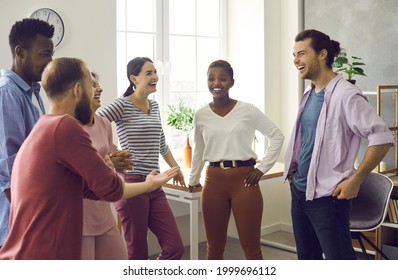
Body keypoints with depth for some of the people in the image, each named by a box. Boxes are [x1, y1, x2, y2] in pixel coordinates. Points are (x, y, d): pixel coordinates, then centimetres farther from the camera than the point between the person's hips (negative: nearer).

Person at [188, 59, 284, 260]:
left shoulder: (247, 110, -3)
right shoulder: (201, 115, 5)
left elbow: (277, 136, 3)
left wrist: (262, 168, -2)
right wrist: (193, 181, 23)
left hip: (244, 179, -2)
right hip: (213, 181, 3)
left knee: (251, 247, 5)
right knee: (214, 247, 12)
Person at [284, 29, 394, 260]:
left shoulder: (345, 95, -16)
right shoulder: (309, 93, 9)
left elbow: (382, 138, -20)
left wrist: (355, 181, -20)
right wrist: (294, 172, 13)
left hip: (327, 195, -8)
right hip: (299, 191, 8)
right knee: (306, 258, 18)